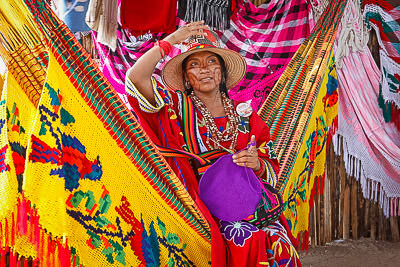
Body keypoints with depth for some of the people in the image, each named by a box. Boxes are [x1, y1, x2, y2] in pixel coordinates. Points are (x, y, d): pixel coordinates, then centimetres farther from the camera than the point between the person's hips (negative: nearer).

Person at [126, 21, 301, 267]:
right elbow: (136, 78, -7)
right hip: (203, 200, -3)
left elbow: (272, 170, 13)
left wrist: (257, 164, -10)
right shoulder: (179, 107, 8)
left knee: (278, 242, -24)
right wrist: (170, 41, -3)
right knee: (247, 239, -29)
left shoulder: (245, 115, 14)